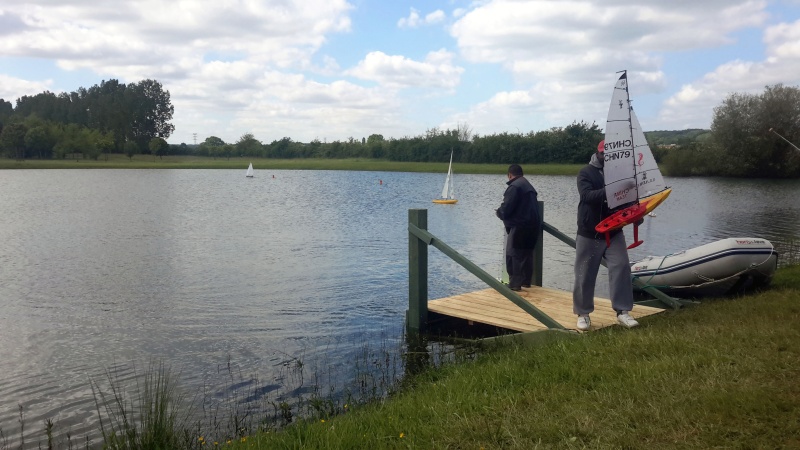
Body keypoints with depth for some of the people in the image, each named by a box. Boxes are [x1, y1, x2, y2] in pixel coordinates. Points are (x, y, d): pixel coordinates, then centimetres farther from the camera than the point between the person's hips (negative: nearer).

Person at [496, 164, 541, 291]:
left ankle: (515, 283, -7)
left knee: (513, 255, -5)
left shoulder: (514, 186, -11)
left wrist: (498, 212, 5)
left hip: (520, 225, -10)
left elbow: (506, 208, -17)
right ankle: (526, 281, 23)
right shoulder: (529, 186, 20)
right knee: (527, 254, 16)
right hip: (533, 224, 10)